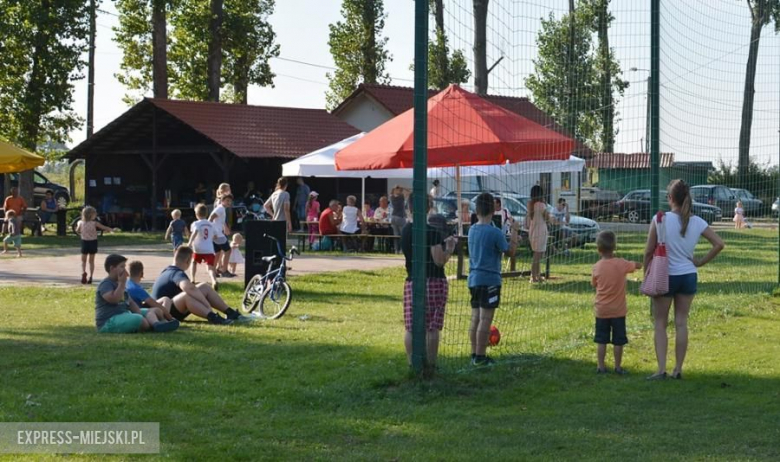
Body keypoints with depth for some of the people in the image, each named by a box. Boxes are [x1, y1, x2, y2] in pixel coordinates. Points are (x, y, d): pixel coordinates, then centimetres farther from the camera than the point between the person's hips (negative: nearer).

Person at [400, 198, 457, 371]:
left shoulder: (406, 230, 7)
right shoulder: (432, 231, -13)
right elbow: (439, 260, -15)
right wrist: (450, 248, 1)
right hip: (434, 282, -4)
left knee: (410, 327, 7)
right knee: (432, 327, 3)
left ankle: (411, 363, 8)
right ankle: (431, 363, 6)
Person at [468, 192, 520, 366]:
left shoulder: (472, 230, 7)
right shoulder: (494, 232, -15)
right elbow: (510, 251, -8)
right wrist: (514, 232, 2)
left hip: (474, 279, 7)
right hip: (489, 280, -7)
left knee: (475, 318, 12)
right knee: (485, 319, -4)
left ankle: (475, 355, 17)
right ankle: (480, 357, -3)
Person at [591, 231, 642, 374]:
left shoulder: (597, 267, -7)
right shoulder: (621, 264, -11)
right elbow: (638, 265, 5)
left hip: (601, 310, 1)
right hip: (618, 310, -1)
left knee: (601, 340, 9)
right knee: (618, 341, 8)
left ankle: (601, 366, 10)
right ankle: (618, 366, 13)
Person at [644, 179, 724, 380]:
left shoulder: (661, 219, -13)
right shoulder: (697, 222, -2)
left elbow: (649, 251, -9)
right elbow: (719, 244, -2)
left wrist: (646, 274, 3)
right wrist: (700, 262, 4)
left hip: (665, 276, -3)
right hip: (688, 276, 3)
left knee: (660, 324, 6)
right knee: (681, 323, 10)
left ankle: (661, 369, -3)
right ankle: (678, 369, 12)